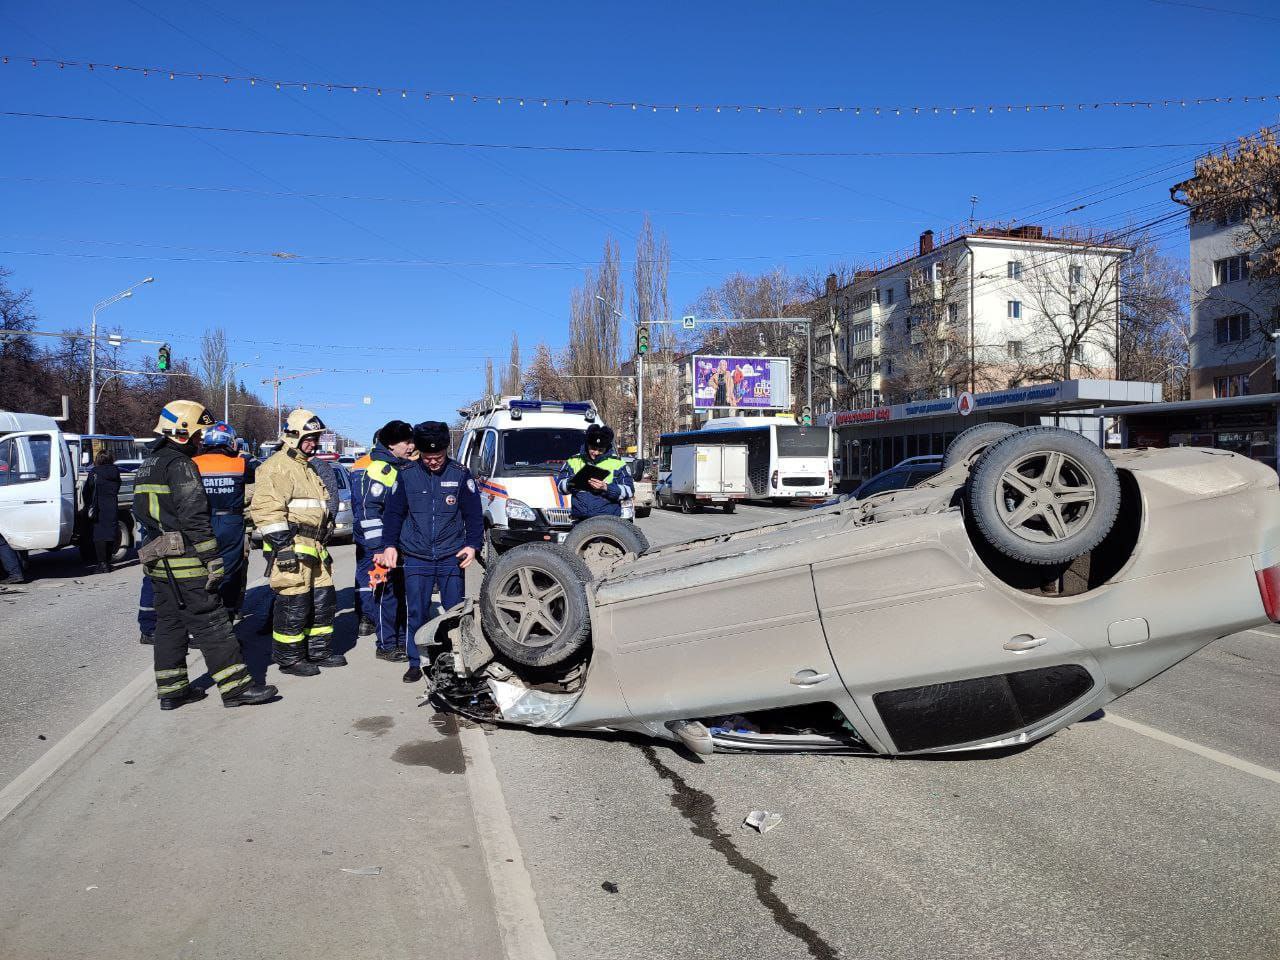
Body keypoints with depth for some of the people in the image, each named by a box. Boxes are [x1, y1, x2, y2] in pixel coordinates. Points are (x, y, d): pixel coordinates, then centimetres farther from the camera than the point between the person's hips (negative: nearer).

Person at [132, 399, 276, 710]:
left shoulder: (148, 465, 17)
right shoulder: (180, 465, -14)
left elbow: (140, 513, 23)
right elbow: (194, 517, -20)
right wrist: (213, 561, -19)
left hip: (159, 560, 10)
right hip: (185, 560, -10)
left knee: (169, 623, 14)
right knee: (210, 623, -7)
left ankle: (171, 690, 19)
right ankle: (236, 687, -4)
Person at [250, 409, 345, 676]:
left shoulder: (307, 467, 22)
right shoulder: (277, 466, -11)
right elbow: (265, 509, -20)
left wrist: (321, 543, 27)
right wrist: (282, 546, -22)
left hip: (313, 548, 10)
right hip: (291, 548, -10)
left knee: (324, 599, 13)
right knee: (293, 605, -4)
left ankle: (319, 651, 25)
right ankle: (289, 658, 8)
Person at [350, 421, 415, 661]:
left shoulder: (402, 466, 14)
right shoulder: (375, 468, -15)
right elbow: (368, 510, -20)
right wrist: (379, 547, -22)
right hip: (380, 544, -9)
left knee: (400, 592, 14)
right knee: (384, 594, -4)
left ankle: (401, 639, 23)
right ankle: (386, 646, 4)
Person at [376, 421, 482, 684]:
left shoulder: (460, 475, 0)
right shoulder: (407, 475, 2)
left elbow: (474, 514, 4)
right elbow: (393, 512, 9)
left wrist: (473, 545, -5)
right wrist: (389, 545, 2)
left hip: (452, 557, 0)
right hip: (416, 559, 1)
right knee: (416, 612, 4)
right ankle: (415, 662, 15)